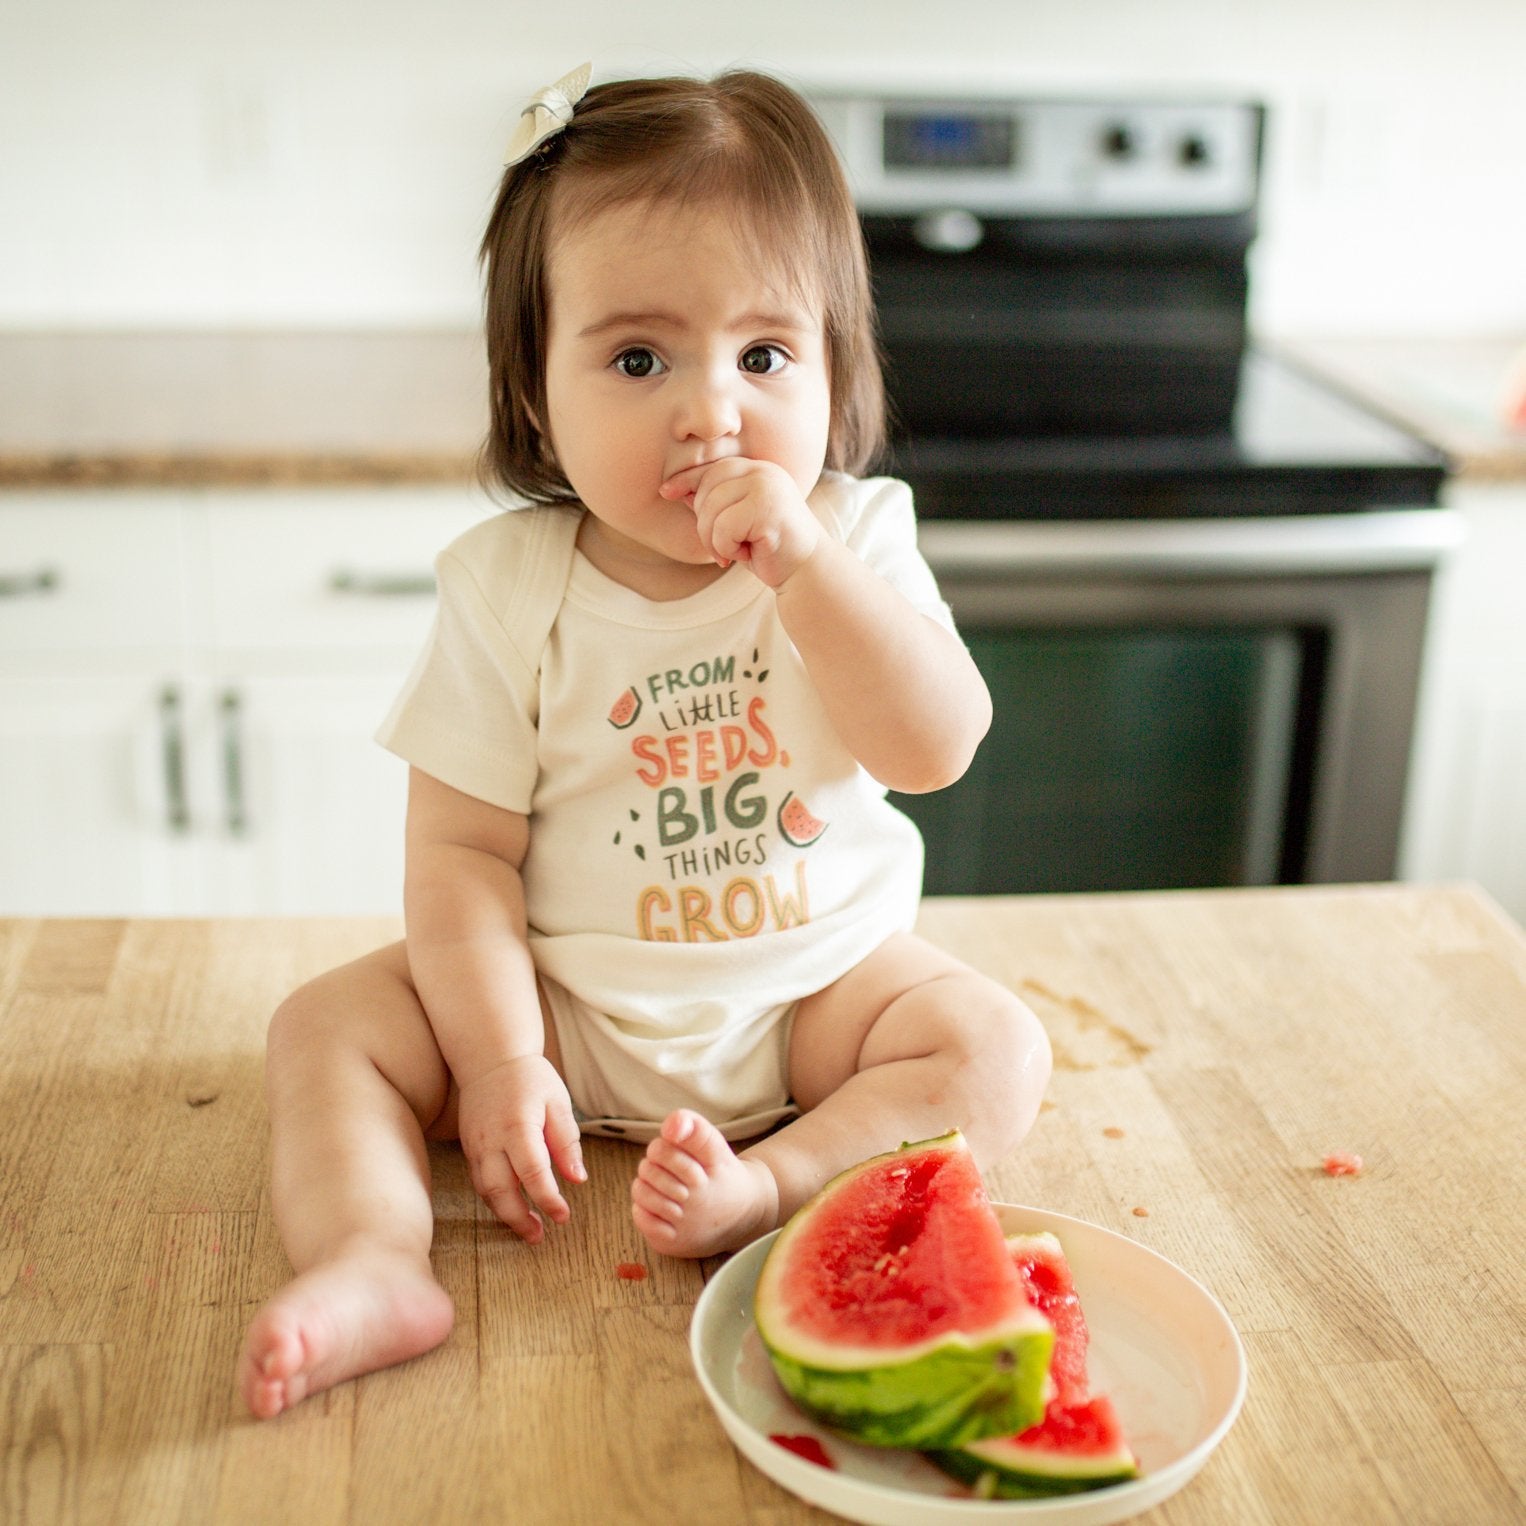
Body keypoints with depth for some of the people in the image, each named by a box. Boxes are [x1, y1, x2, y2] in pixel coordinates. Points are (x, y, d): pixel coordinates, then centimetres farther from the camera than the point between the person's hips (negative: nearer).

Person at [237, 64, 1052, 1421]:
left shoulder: (855, 539, -8)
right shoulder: (510, 586, -12)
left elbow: (937, 749, -21)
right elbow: (464, 849, -11)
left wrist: (804, 565, -31)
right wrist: (500, 1060, -19)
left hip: (816, 983, 1)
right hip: (568, 1001, 0)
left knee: (994, 1050, -20)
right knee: (327, 1028, -13)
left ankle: (769, 1188, -30)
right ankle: (374, 1263, -27)